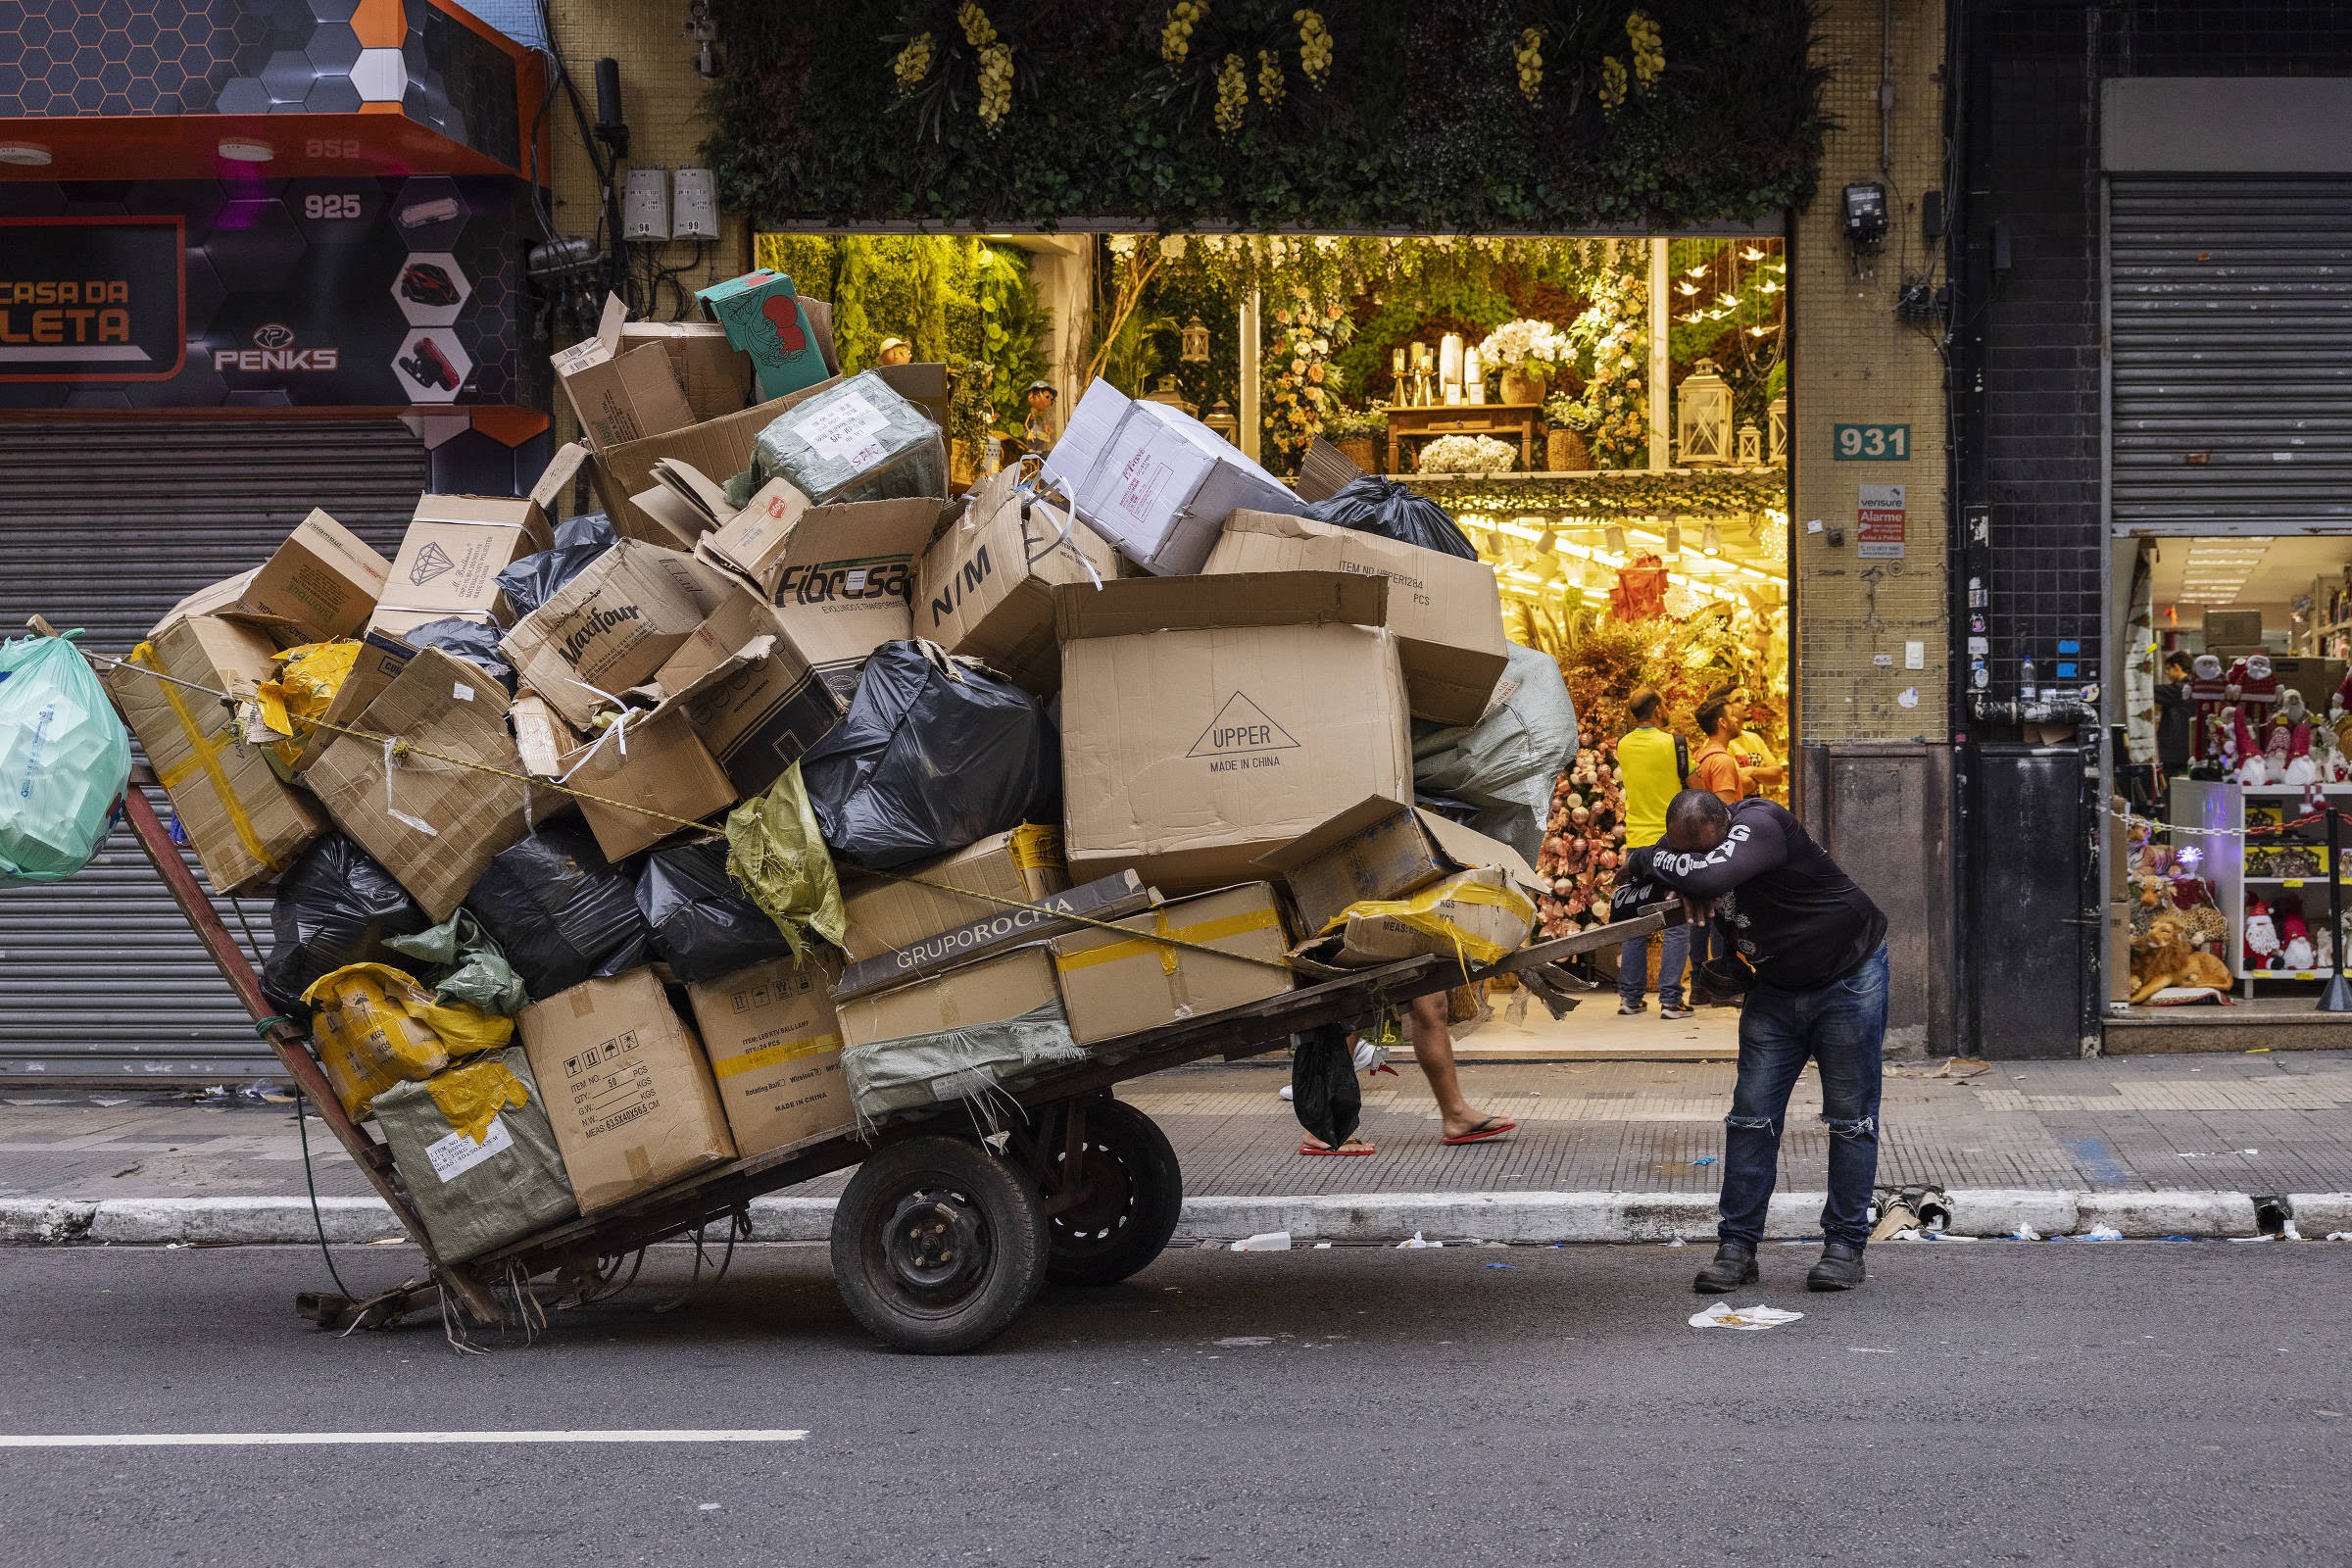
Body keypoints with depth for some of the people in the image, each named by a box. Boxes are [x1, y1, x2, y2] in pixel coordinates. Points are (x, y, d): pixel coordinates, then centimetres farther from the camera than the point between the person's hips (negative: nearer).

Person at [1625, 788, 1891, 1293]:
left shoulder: (1760, 825, -31)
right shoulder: (1686, 842, -8)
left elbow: (1707, 875, -46)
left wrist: (1645, 860, -28)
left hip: (1850, 980, -6)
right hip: (1777, 990, 6)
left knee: (1851, 1117, 0)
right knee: (1751, 1117, -2)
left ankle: (1845, 1245, 9)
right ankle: (1737, 1247, 1)